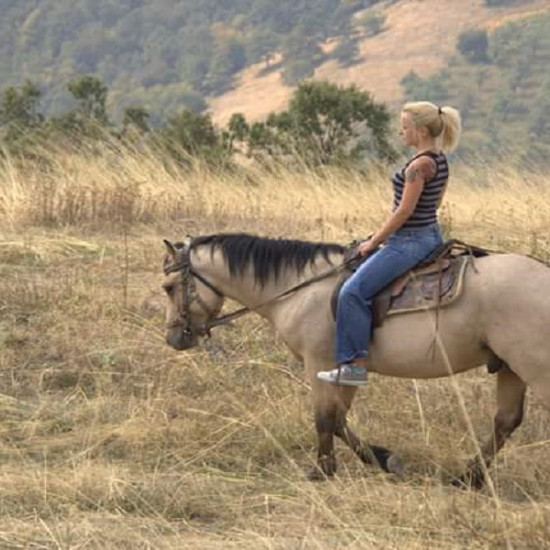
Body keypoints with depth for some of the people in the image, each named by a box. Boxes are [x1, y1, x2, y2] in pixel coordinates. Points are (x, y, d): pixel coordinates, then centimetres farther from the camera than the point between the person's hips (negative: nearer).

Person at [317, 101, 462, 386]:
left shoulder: (420, 164, -20)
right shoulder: (439, 161, 10)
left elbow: (404, 211, -20)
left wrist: (374, 241, -9)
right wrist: (382, 234, 18)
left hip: (409, 241, -11)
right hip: (429, 236, 11)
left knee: (354, 291, -15)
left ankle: (355, 364, -15)